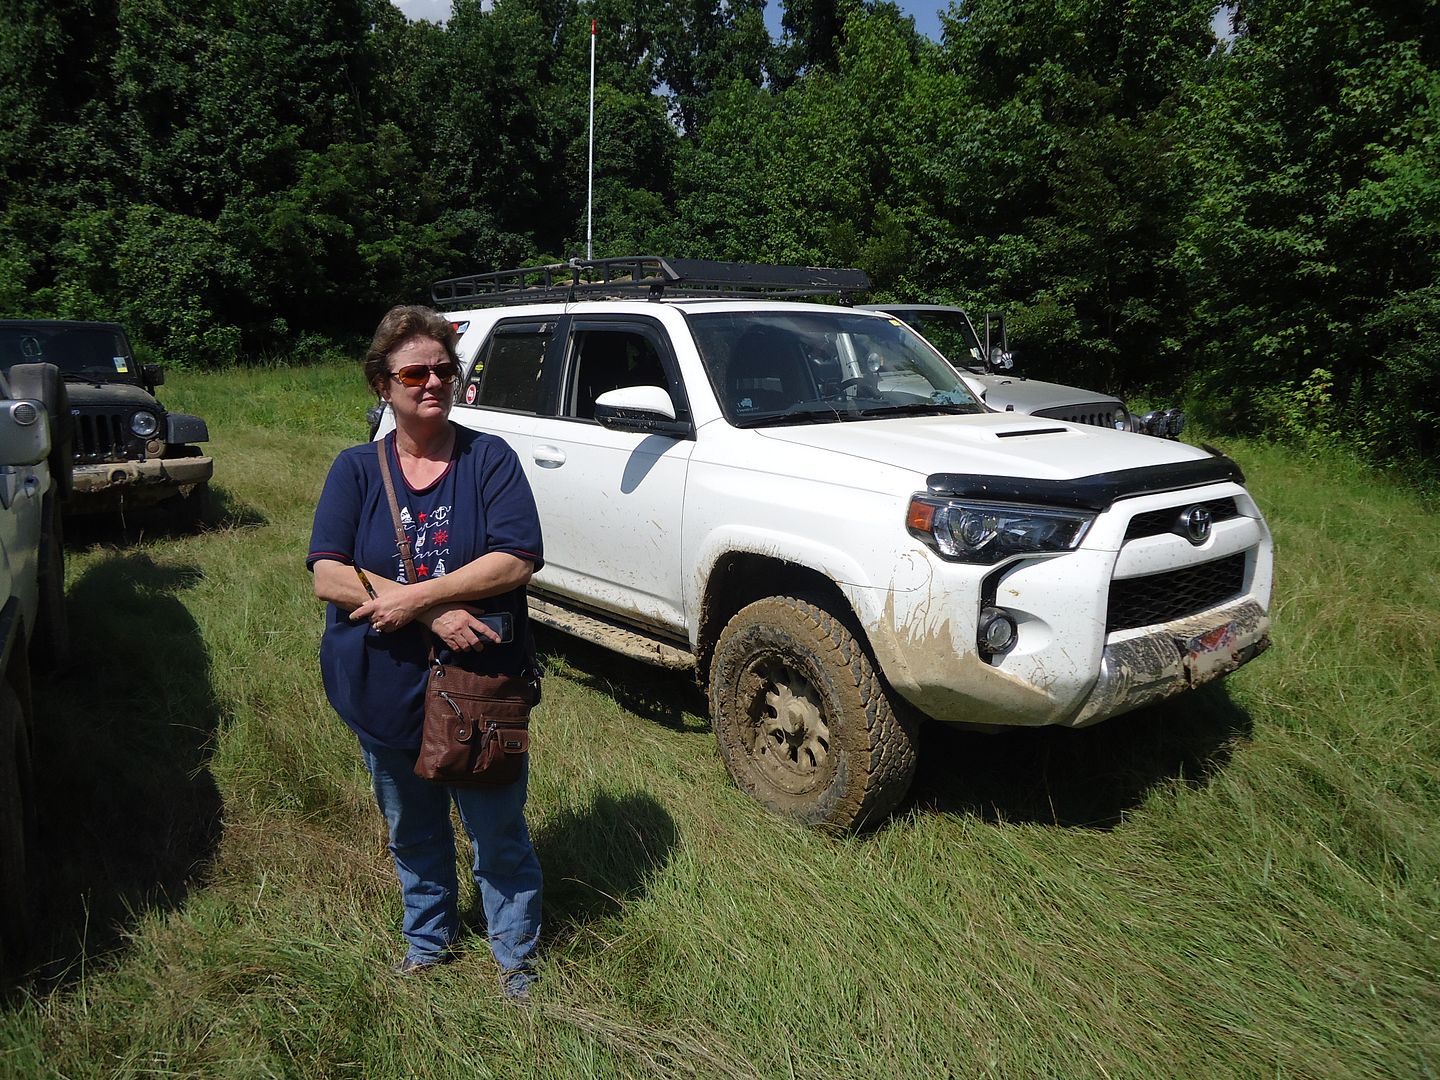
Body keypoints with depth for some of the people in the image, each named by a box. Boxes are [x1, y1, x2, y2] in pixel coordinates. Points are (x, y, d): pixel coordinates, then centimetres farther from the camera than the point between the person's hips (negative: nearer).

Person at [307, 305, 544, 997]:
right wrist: (439, 612, -22)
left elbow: (516, 563, -18)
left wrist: (411, 598, -22)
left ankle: (516, 954, 35)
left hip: (482, 686, -2)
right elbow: (327, 575, -12)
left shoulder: (490, 459, -6)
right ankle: (428, 940, 47)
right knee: (412, 835, 22)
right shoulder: (356, 469, -1)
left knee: (499, 833, 11)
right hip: (384, 690, 3)